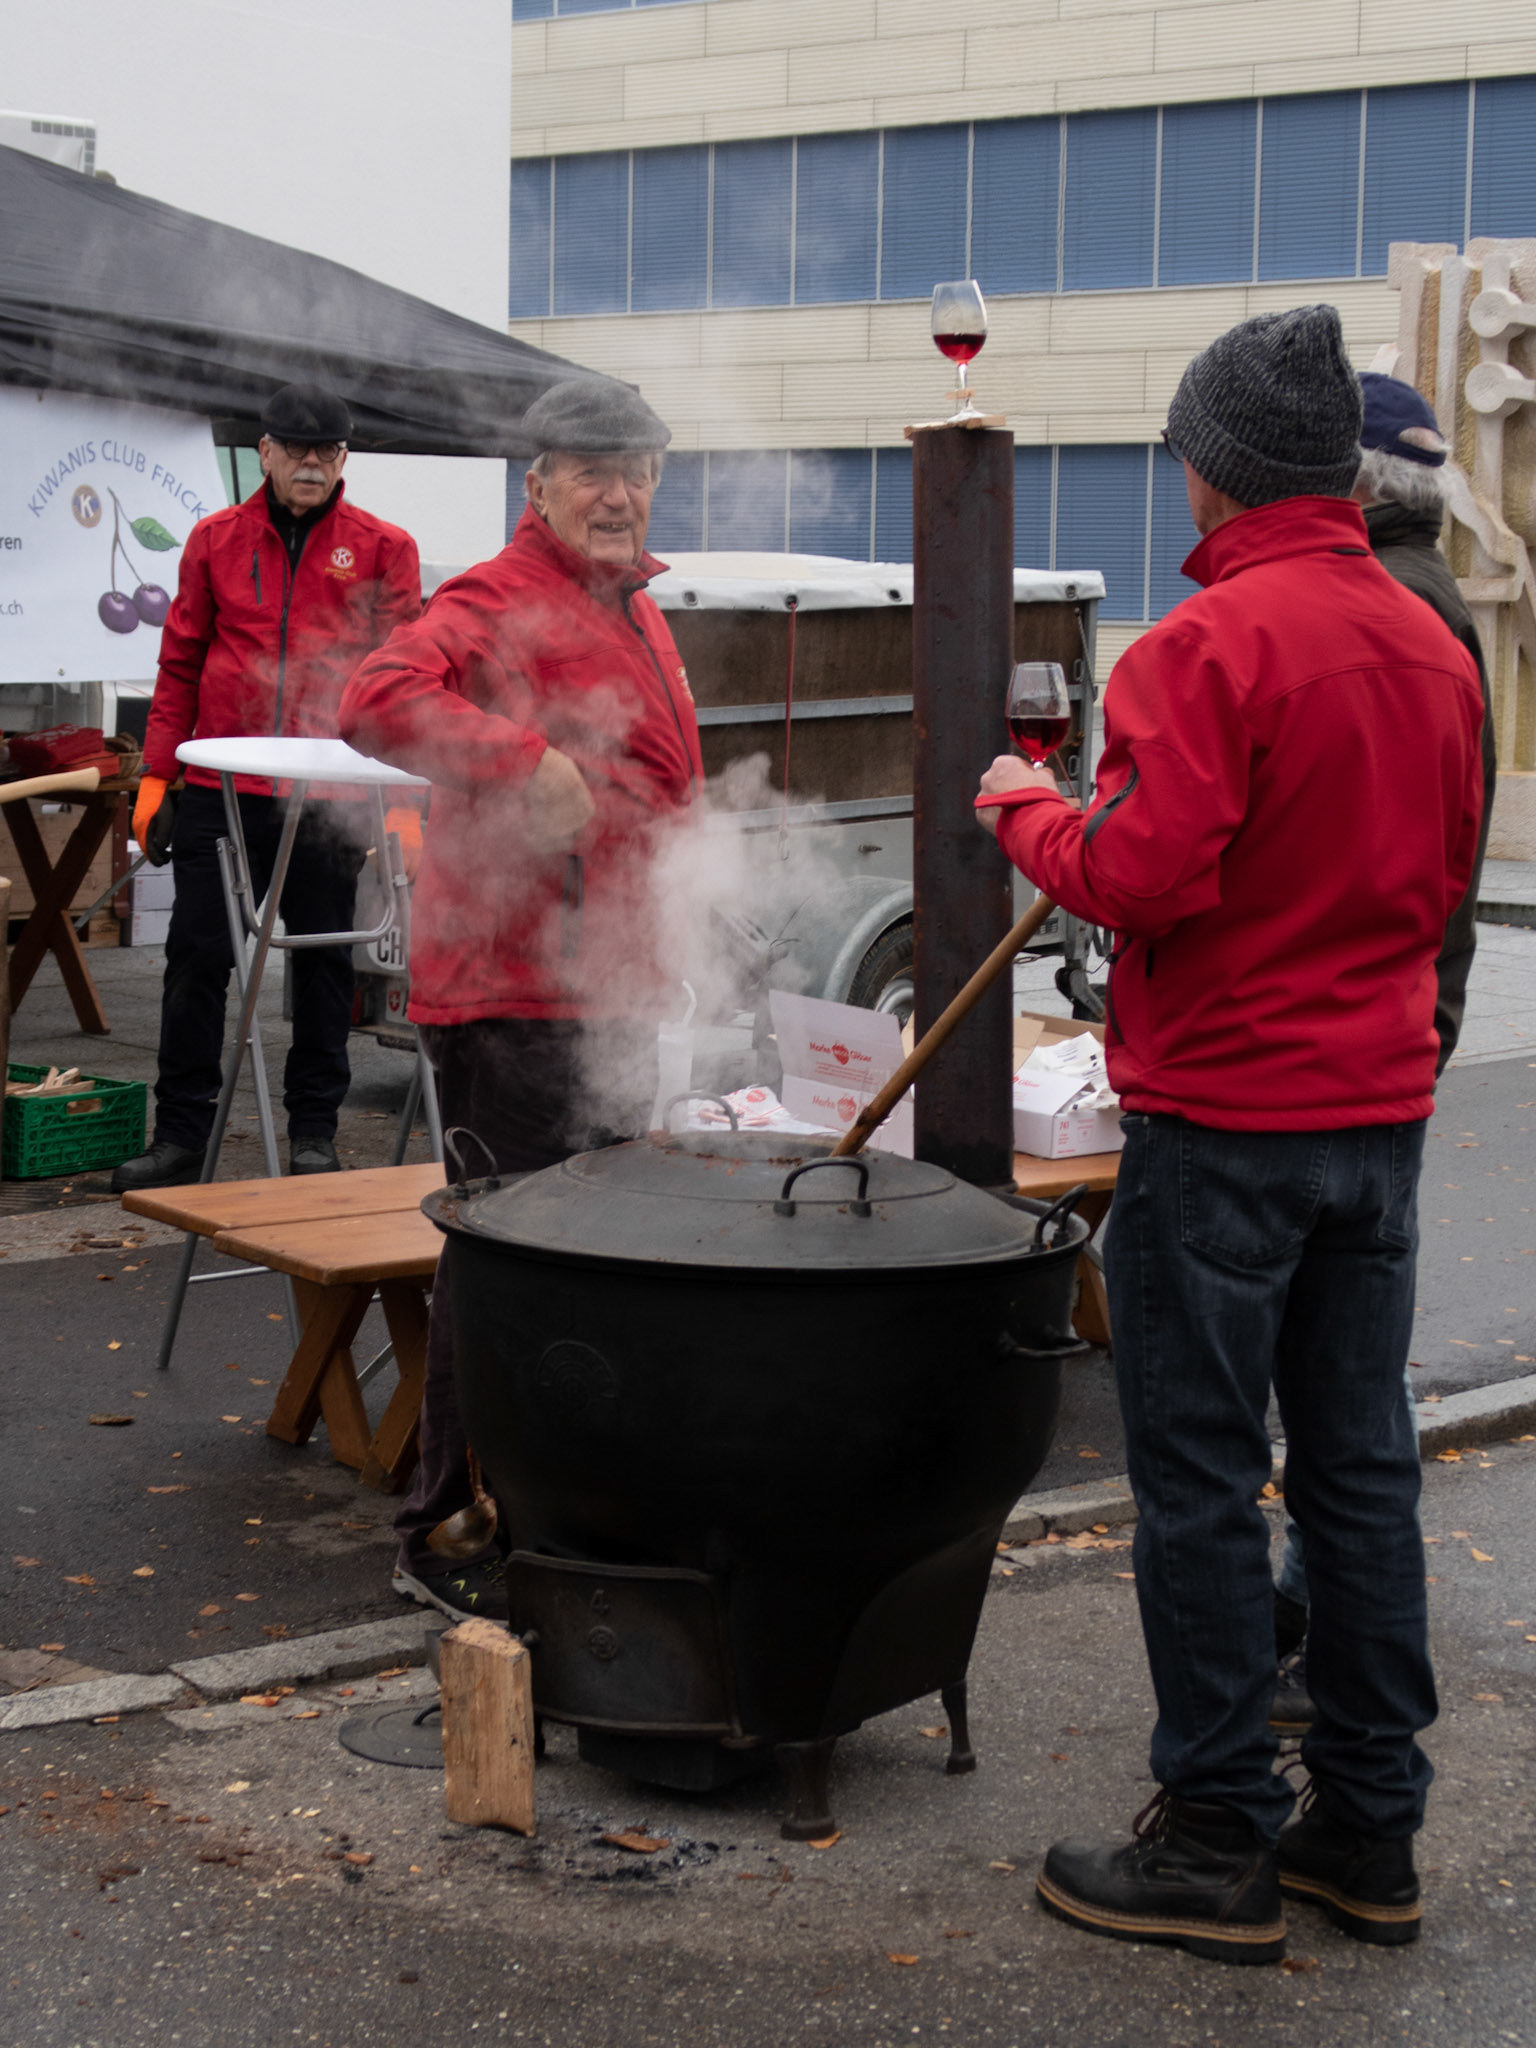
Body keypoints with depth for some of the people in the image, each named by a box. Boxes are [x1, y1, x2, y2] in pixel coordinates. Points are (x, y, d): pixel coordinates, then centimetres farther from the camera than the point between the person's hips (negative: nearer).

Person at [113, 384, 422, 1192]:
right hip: (220, 792, 2)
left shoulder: (383, 549, 4)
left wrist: (403, 799, -5)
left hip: (331, 797, -1)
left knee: (323, 964, 6)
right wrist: (156, 776, 7)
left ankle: (314, 1132, 17)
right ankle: (181, 1135, 11)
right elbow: (181, 663, 12)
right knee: (196, 959, 2)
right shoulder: (216, 539, 9)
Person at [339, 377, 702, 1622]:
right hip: (510, 992, -9)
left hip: (610, 991, 9)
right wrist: (526, 759, -35)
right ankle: (448, 1532, 6)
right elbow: (380, 701, -32)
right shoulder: (499, 603, -13)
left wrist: (656, 958, 25)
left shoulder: (634, 612, 18)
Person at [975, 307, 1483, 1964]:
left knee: (1201, 1482, 1)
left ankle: (1218, 1846, 9)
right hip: (1383, 1104, 7)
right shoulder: (1432, 647, 9)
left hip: (1221, 1117, -7)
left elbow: (1142, 875, -21)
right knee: (1361, 1467, 13)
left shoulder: (1210, 645, -16)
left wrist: (1029, 812, -4)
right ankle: (1369, 1829, 22)